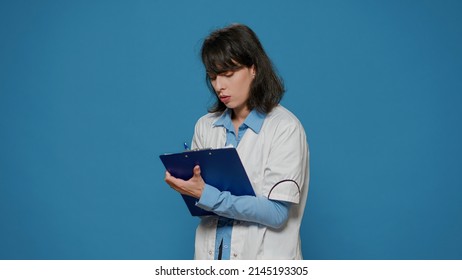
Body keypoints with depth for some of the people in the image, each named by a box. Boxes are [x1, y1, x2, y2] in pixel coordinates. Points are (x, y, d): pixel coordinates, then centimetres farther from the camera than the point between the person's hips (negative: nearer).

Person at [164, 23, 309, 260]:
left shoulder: (285, 127, -11)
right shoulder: (205, 126, 5)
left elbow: (277, 212, -17)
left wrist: (207, 196, -22)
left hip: (264, 258, -4)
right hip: (211, 254, 4)